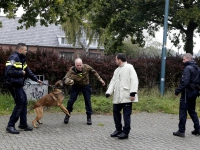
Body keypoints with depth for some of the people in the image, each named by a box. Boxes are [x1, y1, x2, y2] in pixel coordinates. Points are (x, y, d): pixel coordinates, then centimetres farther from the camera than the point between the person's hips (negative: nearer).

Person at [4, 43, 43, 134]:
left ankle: (23, 124, 22)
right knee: (20, 103, -10)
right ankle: (10, 126, -4)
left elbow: (28, 71, 23)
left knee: (24, 102, 12)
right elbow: (9, 71, -26)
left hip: (18, 85, 10)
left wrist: (36, 79, 20)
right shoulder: (14, 58, -16)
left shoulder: (21, 59, 16)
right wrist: (21, 73, -16)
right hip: (13, 84, -10)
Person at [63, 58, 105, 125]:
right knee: (71, 100, -4)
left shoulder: (87, 67, -24)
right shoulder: (72, 70, -29)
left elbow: (94, 72, -6)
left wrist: (100, 79, -2)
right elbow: (66, 78, -42)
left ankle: (89, 117, 11)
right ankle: (67, 115, 17)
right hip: (76, 86, 0)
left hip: (86, 86, 1)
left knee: (88, 101, -1)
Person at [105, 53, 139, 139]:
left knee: (126, 114, -2)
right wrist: (109, 92, 0)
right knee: (116, 111, 13)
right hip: (118, 97, 8)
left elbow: (134, 80, -13)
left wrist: (133, 93, -20)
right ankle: (118, 129, 25)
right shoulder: (117, 70, 19)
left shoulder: (129, 68, -6)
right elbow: (113, 81, 14)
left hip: (126, 96, -8)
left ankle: (125, 132, 4)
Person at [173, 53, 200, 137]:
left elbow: (185, 82, -23)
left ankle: (181, 131, 0)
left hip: (187, 92, -9)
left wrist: (177, 91, -18)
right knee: (192, 111, 19)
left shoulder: (188, 68, -15)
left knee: (183, 112, -3)